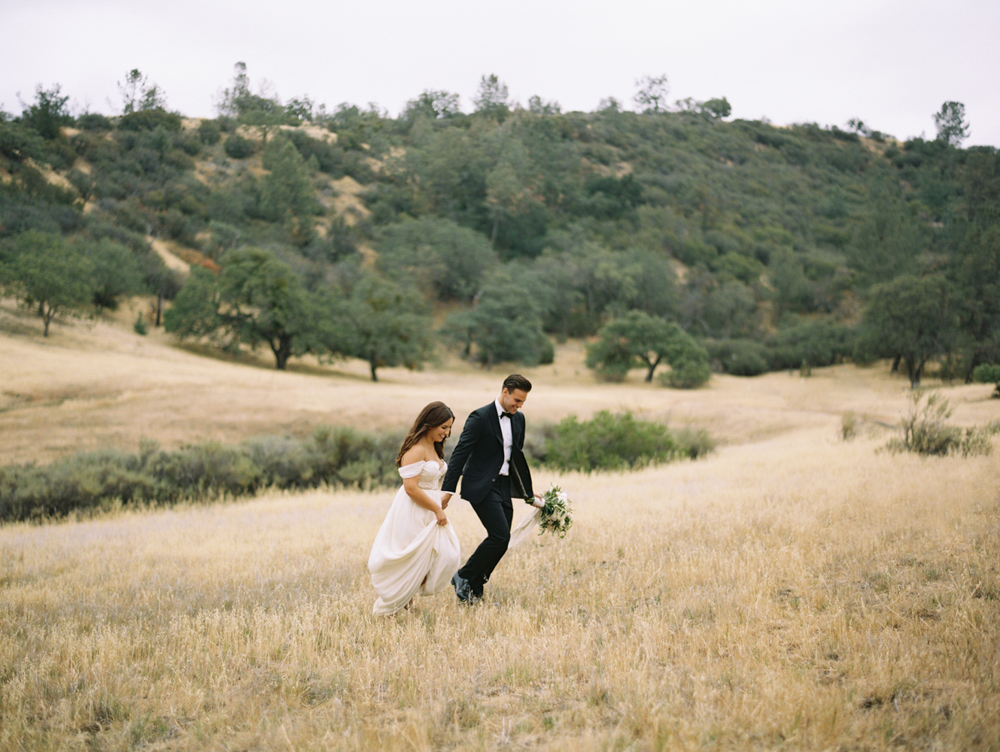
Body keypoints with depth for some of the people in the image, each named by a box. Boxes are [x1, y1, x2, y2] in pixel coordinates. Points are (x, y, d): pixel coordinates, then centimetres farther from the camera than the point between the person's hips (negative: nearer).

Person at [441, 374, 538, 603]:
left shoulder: (518, 419, 11)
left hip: (504, 486, 8)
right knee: (500, 536, -17)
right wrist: (447, 489, -19)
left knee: (499, 541, 4)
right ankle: (464, 577, -1)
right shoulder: (480, 417, -12)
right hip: (481, 487, -8)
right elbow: (460, 453, -14)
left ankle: (474, 591, 15)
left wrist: (526, 491, 23)